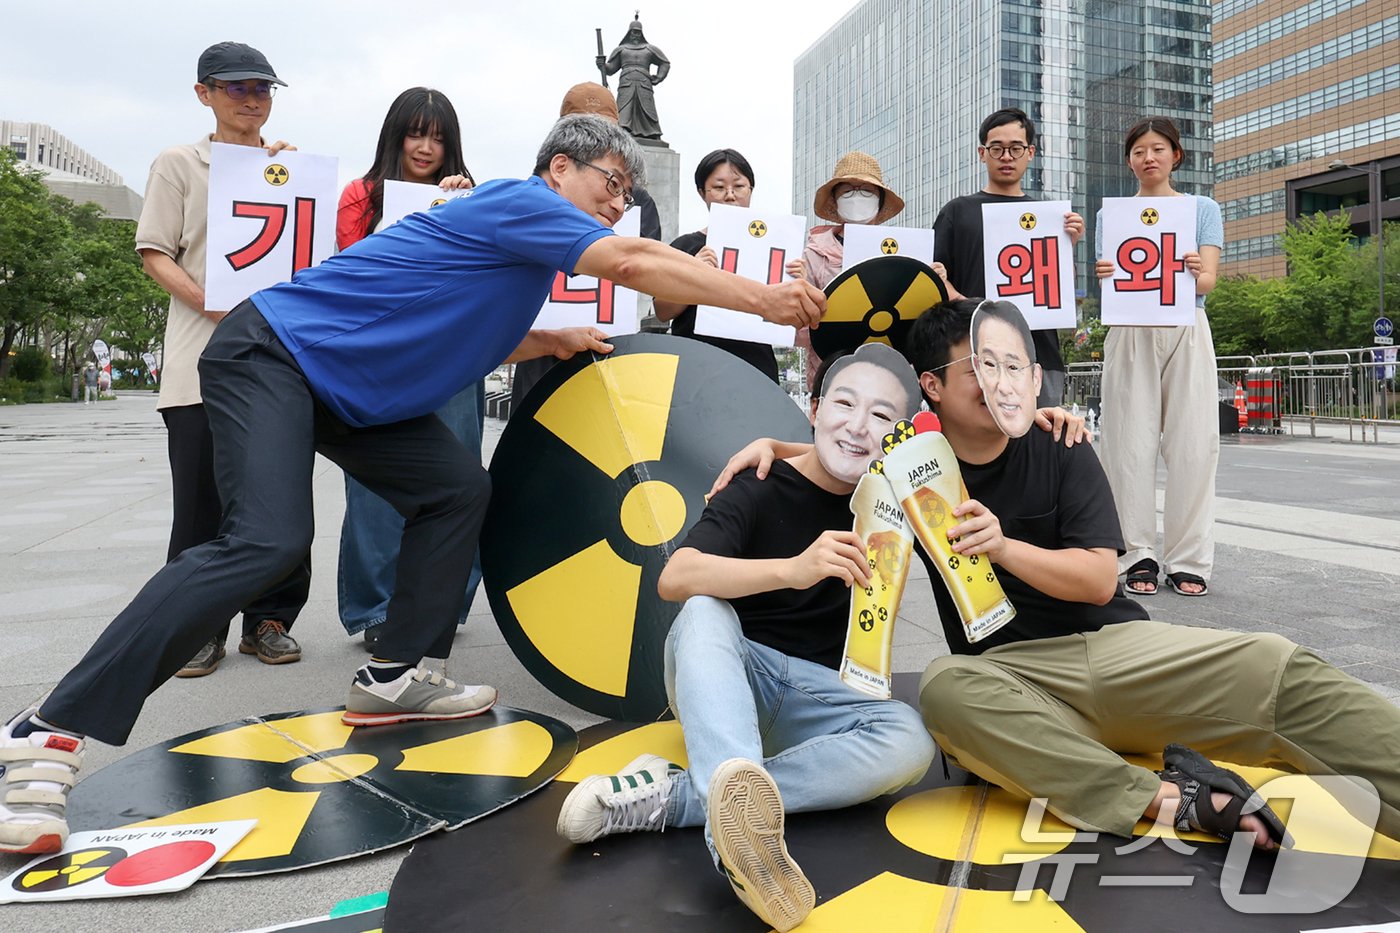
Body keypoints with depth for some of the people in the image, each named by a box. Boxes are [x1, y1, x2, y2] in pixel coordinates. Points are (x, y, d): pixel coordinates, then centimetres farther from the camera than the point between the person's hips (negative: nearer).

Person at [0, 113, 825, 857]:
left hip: (347, 389, 10)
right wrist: (765, 299, -18)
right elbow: (634, 263, -24)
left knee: (457, 488, 1)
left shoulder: (528, 250, 12)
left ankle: (394, 678, 7)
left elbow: (462, 333, 19)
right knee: (268, 541, -25)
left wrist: (555, 342, 9)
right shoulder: (517, 204, -14)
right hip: (272, 352, -10)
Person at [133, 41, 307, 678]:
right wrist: (220, 310, -12)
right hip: (203, 360, -2)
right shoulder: (178, 165, 11)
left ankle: (269, 620, 13)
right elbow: (156, 256, 2)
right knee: (201, 501, -2)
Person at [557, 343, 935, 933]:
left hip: (814, 697, 3)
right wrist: (794, 569, -40)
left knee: (910, 742, -28)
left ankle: (667, 798, -34)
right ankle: (739, 820, -58)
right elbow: (674, 579, -25)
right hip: (723, 678, -2)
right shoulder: (758, 490, -9)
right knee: (705, 613, -34)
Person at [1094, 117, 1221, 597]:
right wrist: (1105, 278, -20)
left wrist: (1195, 274, -24)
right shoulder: (1112, 213, 14)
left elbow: (1208, 279, 0)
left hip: (1187, 331, 0)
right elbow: (1109, 285, 4)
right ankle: (1139, 555, 2)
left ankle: (1188, 559, 1)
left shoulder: (1203, 209, 13)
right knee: (1131, 443, -5)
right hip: (1131, 334, 0)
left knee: (1192, 444, -5)